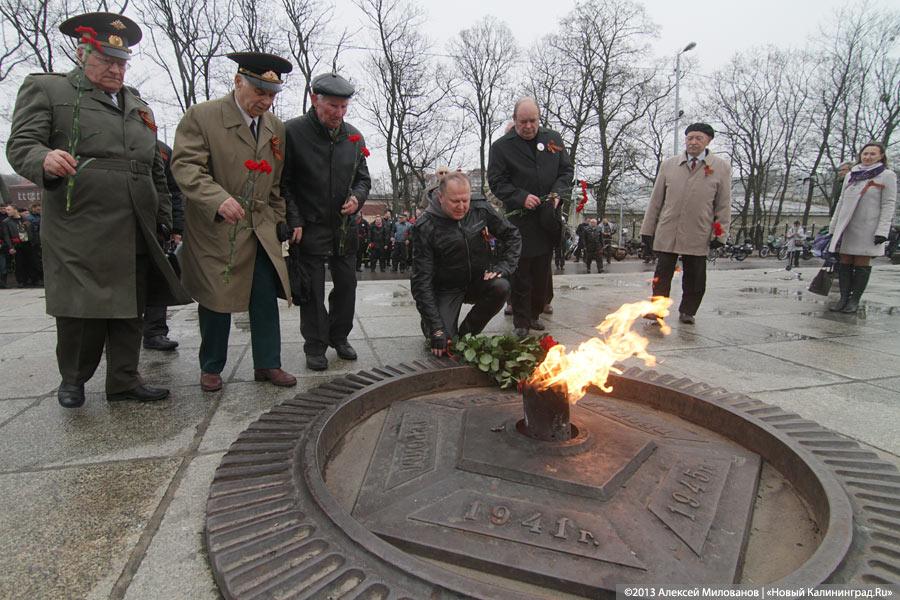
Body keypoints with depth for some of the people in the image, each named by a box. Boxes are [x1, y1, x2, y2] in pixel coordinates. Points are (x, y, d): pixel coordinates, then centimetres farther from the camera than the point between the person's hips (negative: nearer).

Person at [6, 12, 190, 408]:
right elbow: (20, 145, -2)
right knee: (80, 309, 0)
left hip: (136, 234, 5)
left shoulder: (138, 106, 23)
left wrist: (164, 220, 17)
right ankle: (73, 379, 21)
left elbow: (156, 170, 23)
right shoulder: (45, 89, 8)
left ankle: (123, 381, 18)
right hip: (80, 232, -4)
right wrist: (45, 160, -25)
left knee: (130, 310, 7)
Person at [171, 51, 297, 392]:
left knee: (266, 299, 3)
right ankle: (211, 368, 22)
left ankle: (267, 364, 15)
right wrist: (218, 199, -31)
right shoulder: (200, 117, -6)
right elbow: (185, 166, -15)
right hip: (214, 229, -4)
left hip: (260, 230, 4)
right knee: (215, 301, 5)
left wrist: (278, 220, 12)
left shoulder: (276, 128, 11)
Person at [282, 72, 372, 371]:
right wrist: (293, 221, -13)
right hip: (309, 228, -4)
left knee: (346, 283, 10)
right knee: (312, 289, 2)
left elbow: (363, 178, 16)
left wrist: (357, 198, -5)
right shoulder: (293, 132, -8)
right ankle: (315, 346, 15)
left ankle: (339, 336, 28)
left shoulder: (354, 136, 6)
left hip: (344, 227, 5)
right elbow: (283, 183, -6)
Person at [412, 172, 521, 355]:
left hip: (479, 281, 3)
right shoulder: (426, 228, -19)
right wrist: (436, 328, -26)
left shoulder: (481, 210, -8)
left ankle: (466, 333, -6)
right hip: (447, 289, -3)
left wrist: (503, 267, -13)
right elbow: (421, 280, -21)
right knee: (443, 343, -20)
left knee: (501, 287, -29)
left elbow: (513, 235, 5)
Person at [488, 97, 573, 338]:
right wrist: (521, 197, -17)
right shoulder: (501, 146, -1)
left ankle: (534, 314, 28)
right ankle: (521, 322, 8)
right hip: (520, 220, -4)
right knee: (521, 273, -2)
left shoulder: (553, 138, 11)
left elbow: (567, 171, 13)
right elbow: (496, 182, -4)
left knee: (542, 271, 12)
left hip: (547, 218, 4)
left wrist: (557, 193, -5)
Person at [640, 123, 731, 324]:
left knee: (694, 278, 7)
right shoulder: (668, 165, 9)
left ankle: (687, 312, 23)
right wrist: (647, 229, 7)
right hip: (667, 232, 1)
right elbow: (656, 200, 9)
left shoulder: (721, 168, 5)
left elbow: (724, 206, 4)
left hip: (698, 235, 0)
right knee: (662, 275, 2)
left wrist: (720, 235, -2)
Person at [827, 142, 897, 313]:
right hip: (846, 227, 4)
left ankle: (855, 300, 3)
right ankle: (844, 298, 5)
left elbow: (888, 205, -4)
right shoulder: (850, 175, 14)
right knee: (844, 262, 2)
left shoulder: (887, 175, 1)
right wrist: (833, 227, 13)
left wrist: (882, 231, -13)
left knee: (861, 264, -1)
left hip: (867, 229, -4)